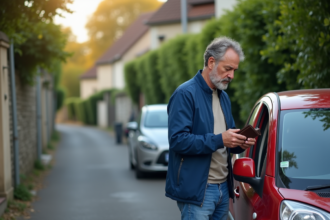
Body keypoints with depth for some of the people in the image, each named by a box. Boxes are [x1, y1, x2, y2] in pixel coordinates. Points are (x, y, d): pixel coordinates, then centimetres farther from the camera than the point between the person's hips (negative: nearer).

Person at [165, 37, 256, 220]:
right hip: (196, 190, -8)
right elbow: (177, 139, -20)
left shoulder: (223, 96, 17)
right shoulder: (185, 94, -11)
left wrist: (239, 144, 1)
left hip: (223, 188, 8)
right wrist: (219, 139, -24)